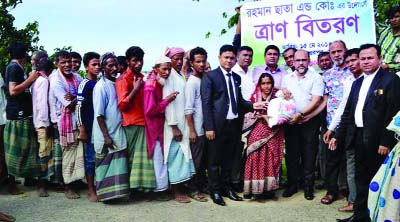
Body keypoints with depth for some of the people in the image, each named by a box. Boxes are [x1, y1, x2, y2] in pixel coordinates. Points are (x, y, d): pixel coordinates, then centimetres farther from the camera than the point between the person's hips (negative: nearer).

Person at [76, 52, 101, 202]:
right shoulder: (85, 84, -7)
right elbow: (79, 107, -11)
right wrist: (82, 130, -15)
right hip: (89, 127, -6)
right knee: (91, 158, 1)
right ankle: (91, 190, 10)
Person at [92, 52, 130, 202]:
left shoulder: (117, 84, 9)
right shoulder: (101, 86, -11)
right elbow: (99, 114, -15)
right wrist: (106, 136, -17)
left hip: (118, 133, 6)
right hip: (106, 135, -6)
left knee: (118, 165, 9)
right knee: (106, 166, 3)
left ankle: (115, 192, 19)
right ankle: (106, 194, 13)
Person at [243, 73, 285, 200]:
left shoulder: (277, 97, 7)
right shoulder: (254, 97, 5)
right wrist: (263, 116, -14)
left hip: (273, 134, 1)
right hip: (257, 132, -1)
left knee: (271, 158, -2)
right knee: (257, 157, -8)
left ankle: (269, 188, 5)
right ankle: (256, 188, -3)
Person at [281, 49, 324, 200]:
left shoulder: (316, 78, -3)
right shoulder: (287, 78, 11)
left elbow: (316, 101, -11)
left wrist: (301, 114, -19)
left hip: (309, 121, -3)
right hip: (291, 122, 3)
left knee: (309, 155, 4)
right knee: (291, 154, 7)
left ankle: (308, 186, 14)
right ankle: (292, 184, 19)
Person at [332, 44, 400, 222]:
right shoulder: (357, 83, 15)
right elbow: (348, 112, 16)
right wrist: (338, 135, 12)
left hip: (376, 139, -7)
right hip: (359, 137, 7)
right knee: (361, 179, 15)